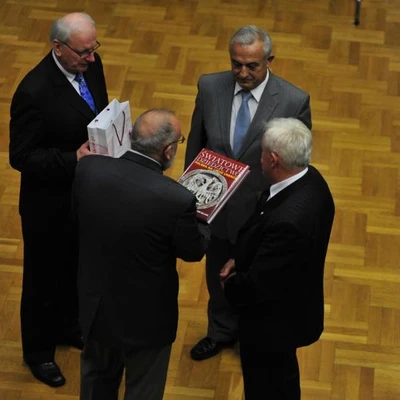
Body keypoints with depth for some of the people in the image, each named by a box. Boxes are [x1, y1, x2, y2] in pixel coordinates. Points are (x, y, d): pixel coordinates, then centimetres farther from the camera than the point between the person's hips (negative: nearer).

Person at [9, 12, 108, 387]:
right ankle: (38, 351, 37)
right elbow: (20, 156, -25)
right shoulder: (34, 91, -31)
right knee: (44, 278, 15)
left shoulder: (90, 64, -9)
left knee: (78, 268, 27)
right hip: (50, 204, -7)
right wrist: (73, 159, -33)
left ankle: (67, 326, 53)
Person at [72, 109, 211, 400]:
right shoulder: (177, 200, -32)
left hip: (95, 302, 4)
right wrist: (202, 222, 10)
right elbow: (193, 251, -12)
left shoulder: (88, 169, -19)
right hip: (145, 315, -4)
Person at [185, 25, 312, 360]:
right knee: (218, 278, 26)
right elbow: (195, 144, 0)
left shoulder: (294, 101, -22)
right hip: (215, 206, 3)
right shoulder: (210, 87, -13)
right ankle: (222, 332, 53)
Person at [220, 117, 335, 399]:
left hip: (273, 321, -8)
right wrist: (239, 259, -3)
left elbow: (257, 286, -31)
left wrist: (230, 285, -11)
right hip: (291, 306, 8)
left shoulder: (288, 220, -41)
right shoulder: (309, 180, -12)